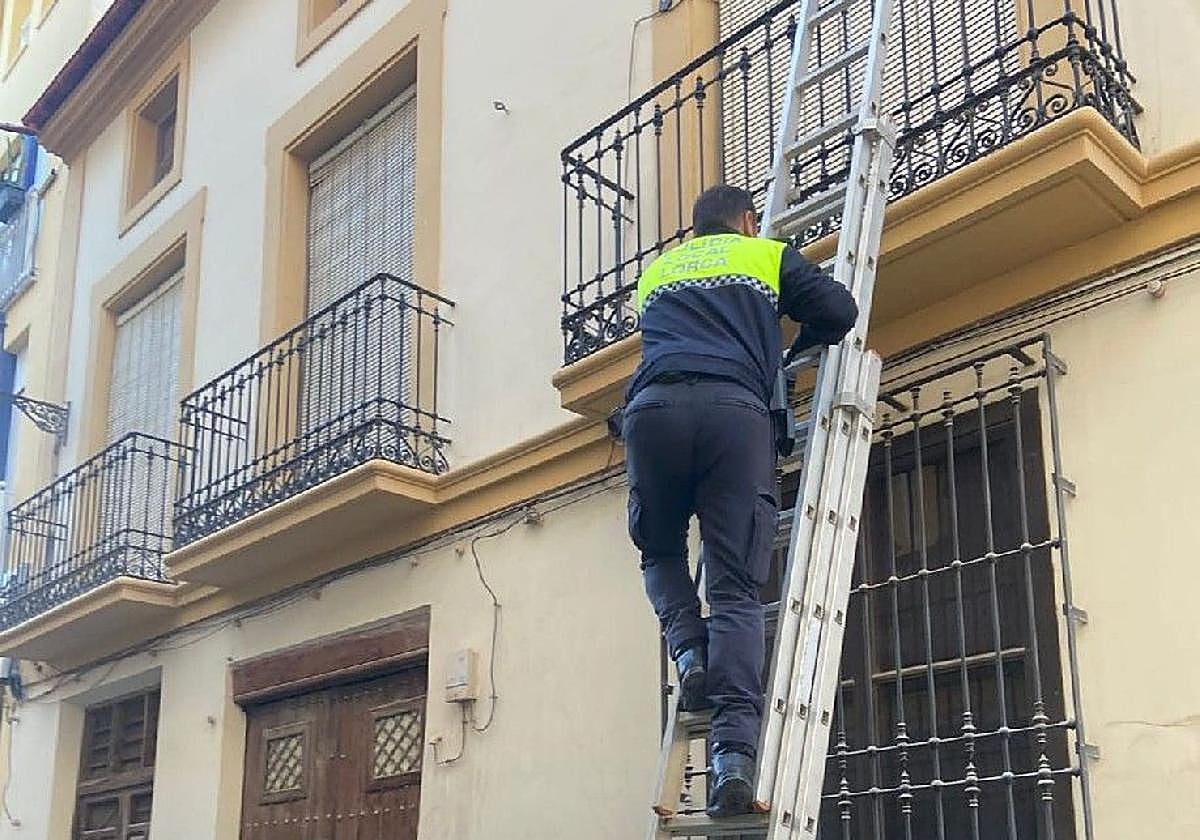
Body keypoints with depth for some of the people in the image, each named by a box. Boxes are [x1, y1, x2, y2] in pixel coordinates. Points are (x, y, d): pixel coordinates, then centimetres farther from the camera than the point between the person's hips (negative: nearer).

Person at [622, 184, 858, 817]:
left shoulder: (655, 272, 34)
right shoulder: (768, 255, 26)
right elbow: (838, 311, 17)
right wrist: (797, 345, 37)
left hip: (653, 406, 2)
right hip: (733, 409, -2)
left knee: (660, 551, 25)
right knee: (736, 588, -5)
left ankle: (689, 652, -2)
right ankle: (734, 754, -19)